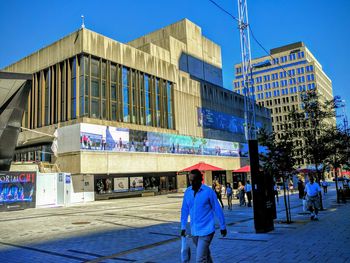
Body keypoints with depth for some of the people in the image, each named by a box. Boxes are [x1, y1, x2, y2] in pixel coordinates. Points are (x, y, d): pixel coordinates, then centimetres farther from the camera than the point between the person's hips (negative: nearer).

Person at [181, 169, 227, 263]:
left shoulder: (208, 192, -12)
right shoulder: (188, 192, 1)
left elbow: (217, 210, -5)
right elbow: (185, 210, 9)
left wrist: (223, 227, 1)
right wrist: (183, 227, 10)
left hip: (206, 231, -5)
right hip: (194, 231, 5)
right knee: (205, 254, 21)